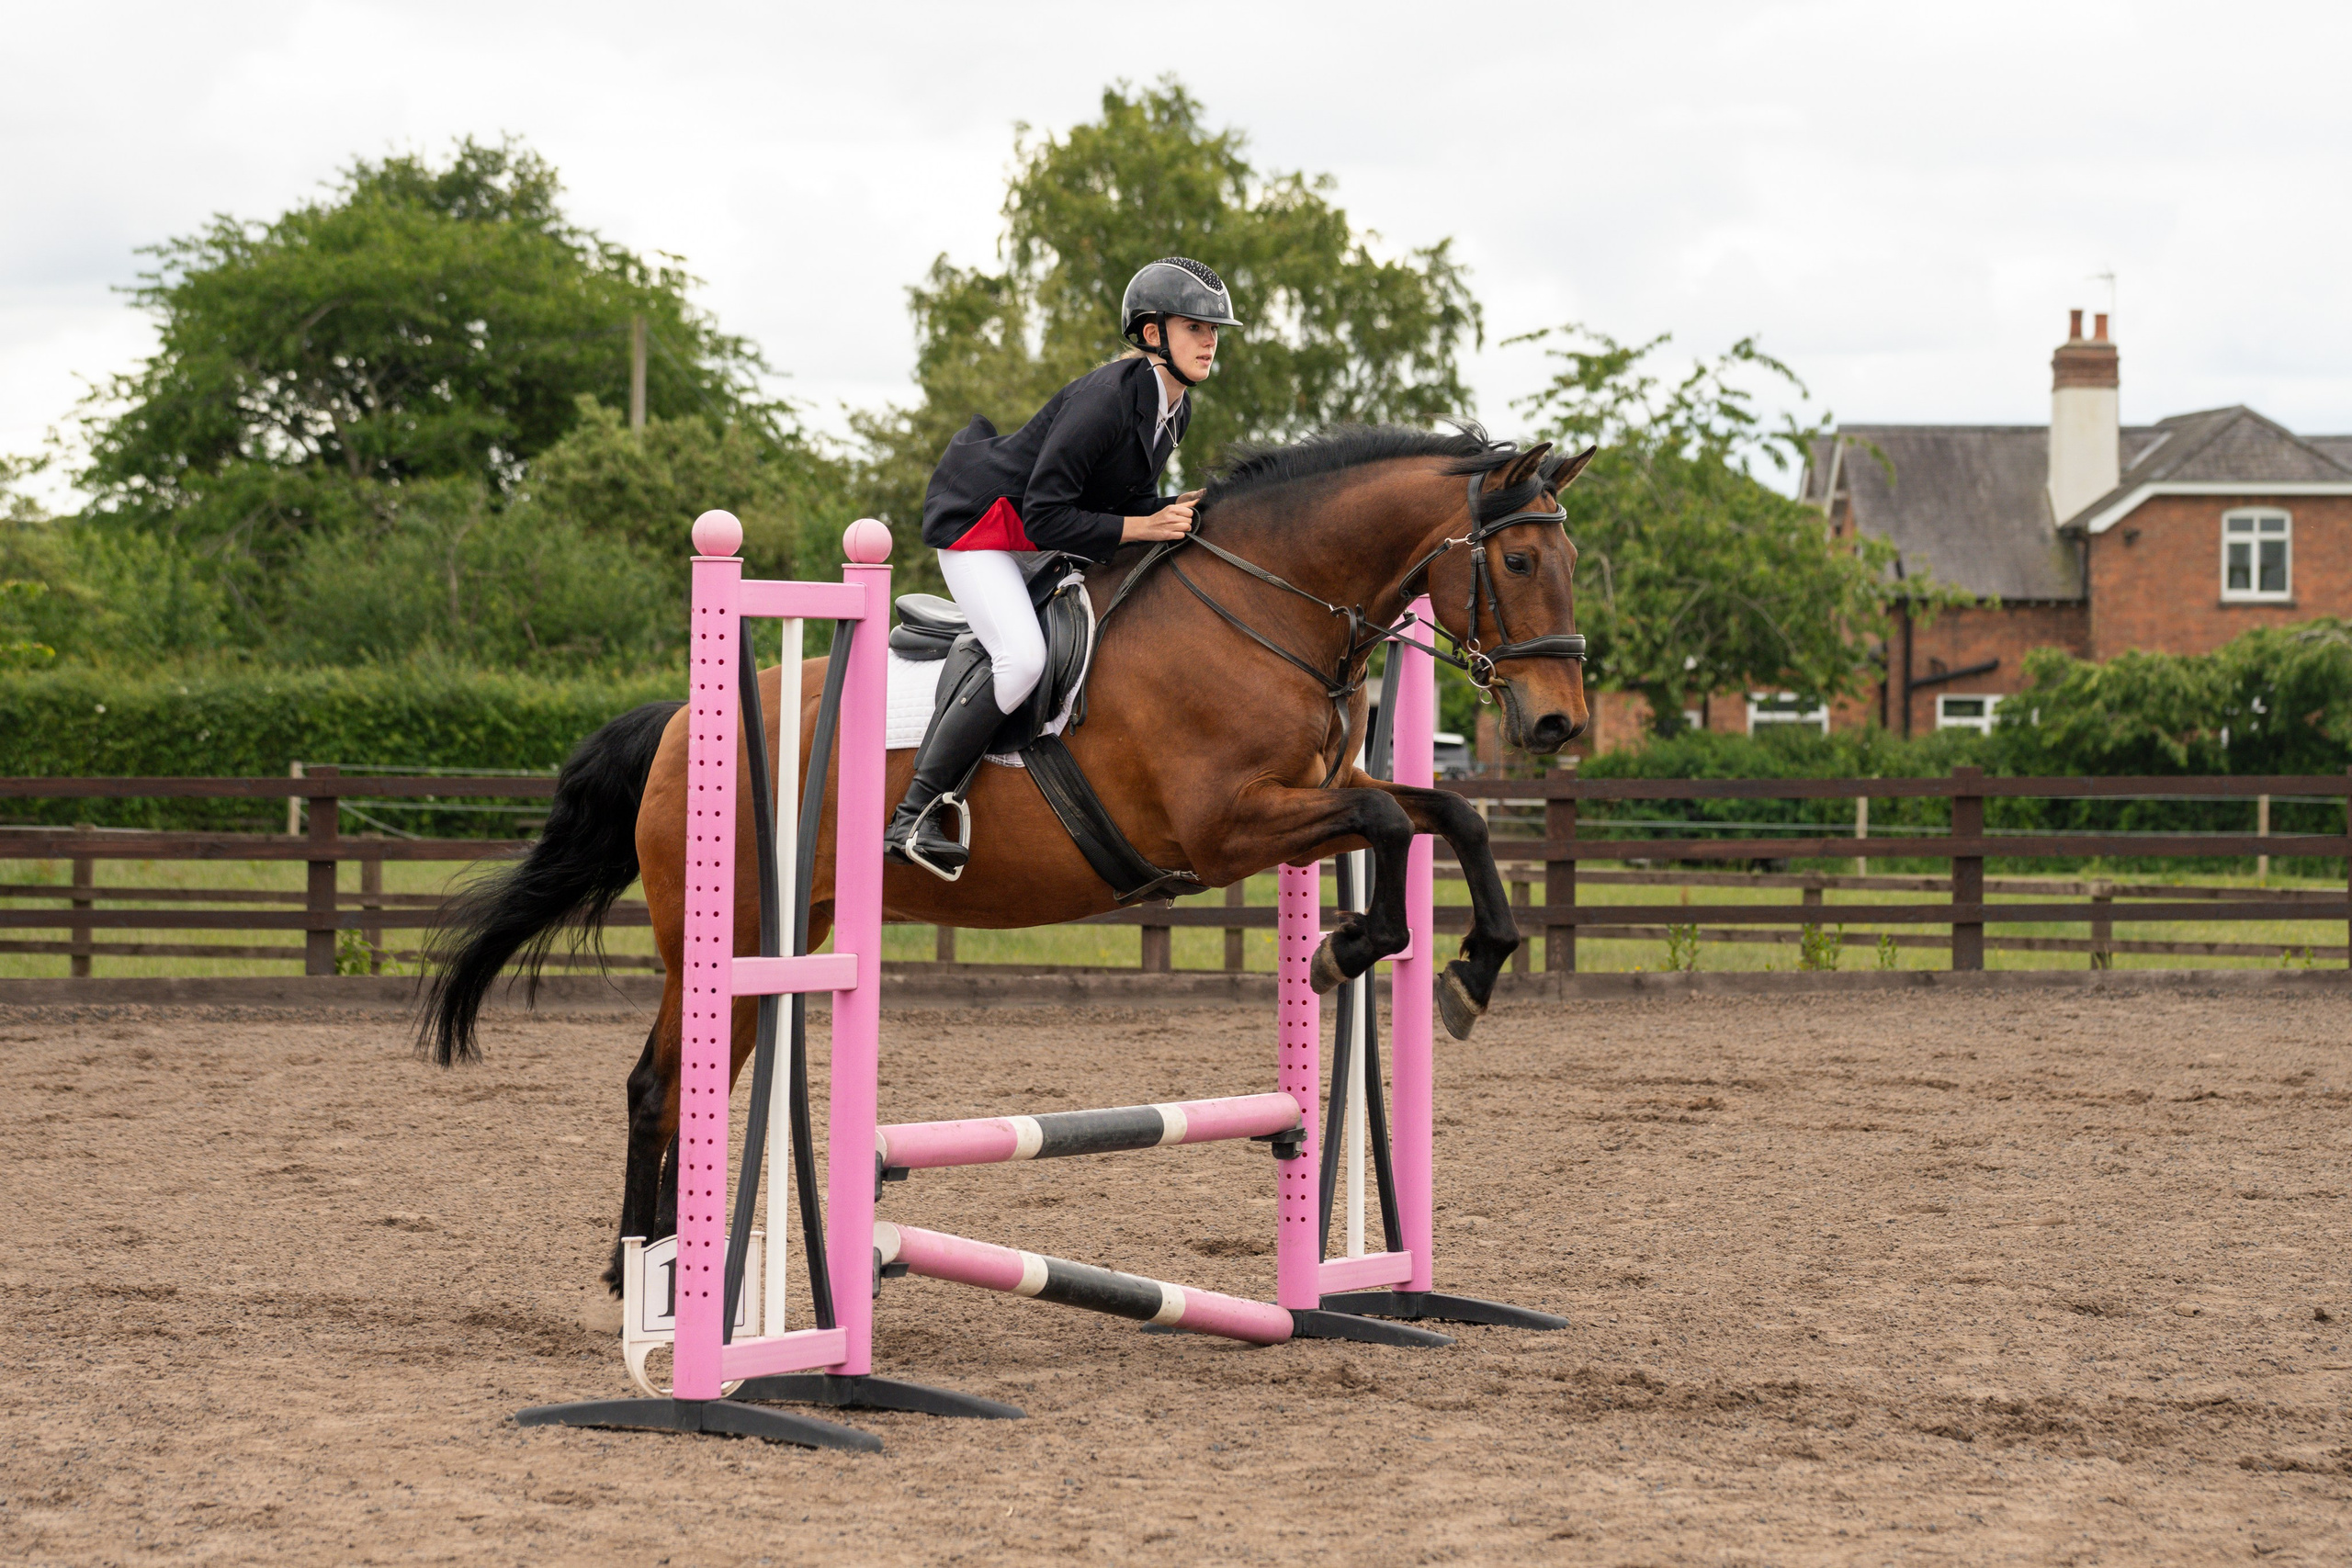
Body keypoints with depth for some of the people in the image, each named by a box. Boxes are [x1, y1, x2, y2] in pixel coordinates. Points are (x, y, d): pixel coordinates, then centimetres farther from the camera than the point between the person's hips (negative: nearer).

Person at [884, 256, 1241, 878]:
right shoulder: (1105, 400, -29)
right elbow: (1046, 518, -30)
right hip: (978, 521, -10)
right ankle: (914, 817, -20)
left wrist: (1178, 514, -11)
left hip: (1039, 532, 10)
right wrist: (1144, 528, -30)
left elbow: (1133, 497, 10)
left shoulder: (1176, 410, -1)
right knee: (1023, 658, -27)